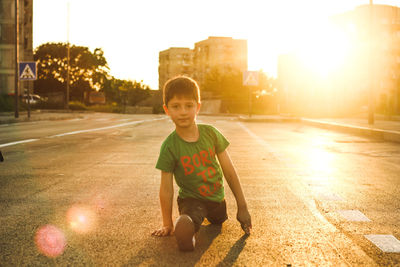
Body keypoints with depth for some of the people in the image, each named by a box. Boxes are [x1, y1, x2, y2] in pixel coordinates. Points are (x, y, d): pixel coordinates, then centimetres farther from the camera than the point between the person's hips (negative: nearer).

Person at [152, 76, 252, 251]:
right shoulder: (170, 146, -18)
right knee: (183, 234, -32)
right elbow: (166, 188, -11)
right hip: (191, 199, -4)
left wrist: (242, 207, -1)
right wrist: (167, 224, -5)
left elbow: (230, 171, -3)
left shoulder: (210, 133, -9)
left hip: (217, 198, 4)